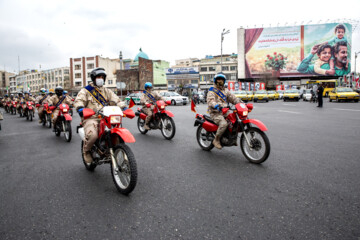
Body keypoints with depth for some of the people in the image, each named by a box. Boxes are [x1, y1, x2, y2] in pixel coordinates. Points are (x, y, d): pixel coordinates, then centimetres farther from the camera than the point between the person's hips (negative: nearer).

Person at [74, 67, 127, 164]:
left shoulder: (107, 91, 22)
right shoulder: (86, 90, 9)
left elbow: (115, 99, 11)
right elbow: (78, 100, -5)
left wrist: (123, 107, -8)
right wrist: (80, 108, -27)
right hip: (91, 118, -4)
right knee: (92, 135, -32)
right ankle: (86, 151, 1)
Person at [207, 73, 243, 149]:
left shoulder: (225, 90, 20)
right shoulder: (212, 90, -2)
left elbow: (232, 97, 13)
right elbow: (210, 100, -19)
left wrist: (241, 102, -4)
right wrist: (216, 105, -40)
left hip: (224, 112, 7)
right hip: (215, 113, -7)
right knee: (223, 124, -31)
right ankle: (216, 140, -14)